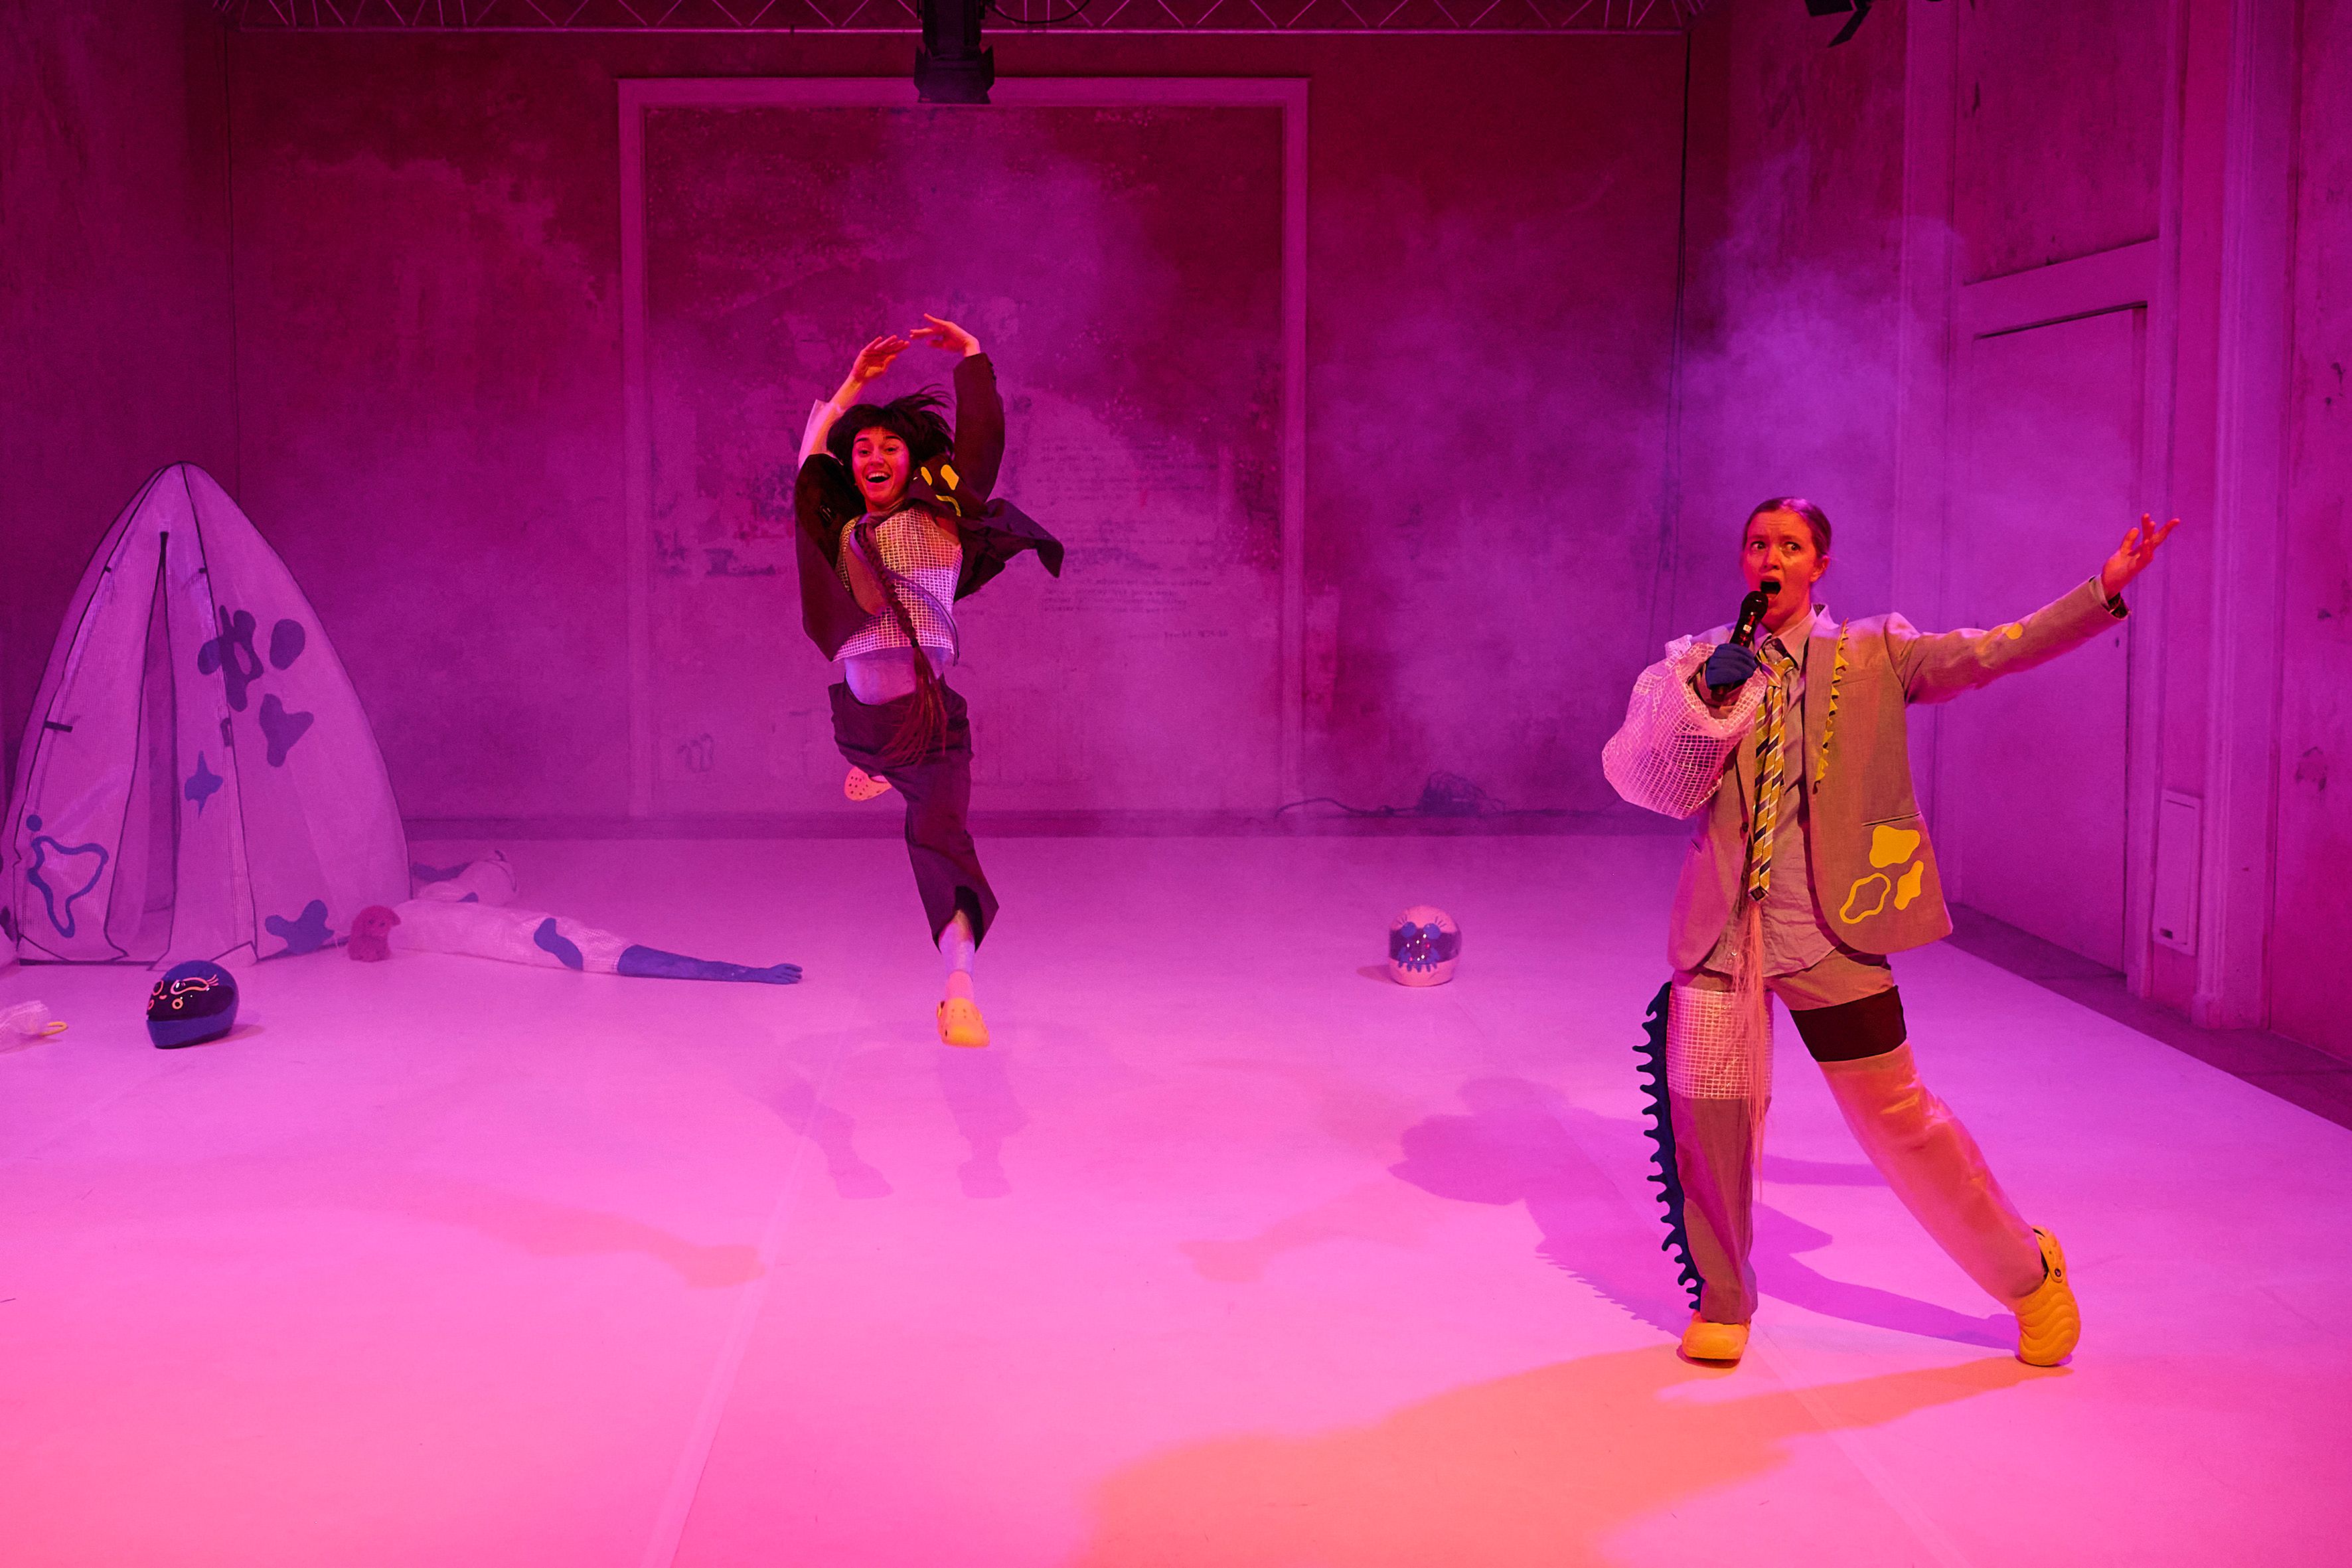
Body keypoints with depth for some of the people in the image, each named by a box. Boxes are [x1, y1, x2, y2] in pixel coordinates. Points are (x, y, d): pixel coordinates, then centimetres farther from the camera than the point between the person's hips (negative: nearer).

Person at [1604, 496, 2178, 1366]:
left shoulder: (1874, 656, 7)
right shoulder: (1692, 666, 6)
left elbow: (1990, 652, -1)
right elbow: (1644, 780, -4)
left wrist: (2104, 590, -8)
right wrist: (1708, 700, -18)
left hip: (1832, 928, -1)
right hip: (1722, 926, 1)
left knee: (1896, 1114, 3)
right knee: (1708, 1112, 1)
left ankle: (2028, 1270, 25)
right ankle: (1723, 1301, 25)